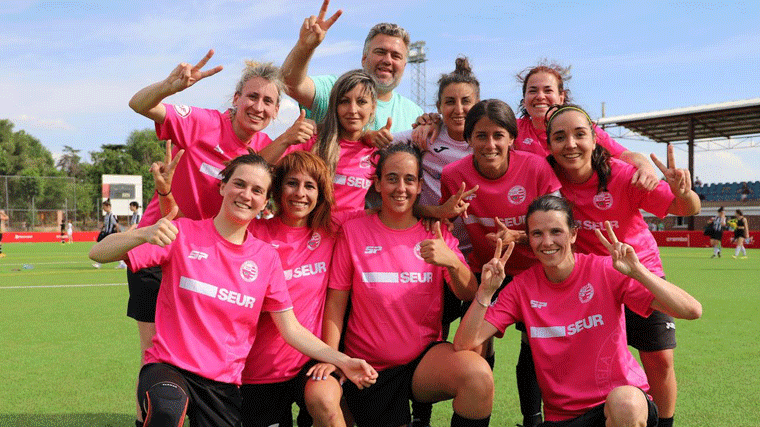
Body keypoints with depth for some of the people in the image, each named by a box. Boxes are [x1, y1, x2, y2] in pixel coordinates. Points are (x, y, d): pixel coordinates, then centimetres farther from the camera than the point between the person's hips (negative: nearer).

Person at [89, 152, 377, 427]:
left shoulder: (266, 257, 4)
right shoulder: (183, 234, -5)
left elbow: (291, 329, 6)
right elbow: (98, 254, -10)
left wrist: (342, 361, -7)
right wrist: (144, 235, -30)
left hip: (224, 384, 4)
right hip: (169, 368, -3)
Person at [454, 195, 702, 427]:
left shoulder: (606, 271, -8)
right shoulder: (522, 287, 0)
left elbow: (691, 311, -16)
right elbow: (463, 345, -7)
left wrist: (637, 272, -29)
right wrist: (485, 291, -20)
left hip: (624, 403, -3)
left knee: (625, 403, -37)